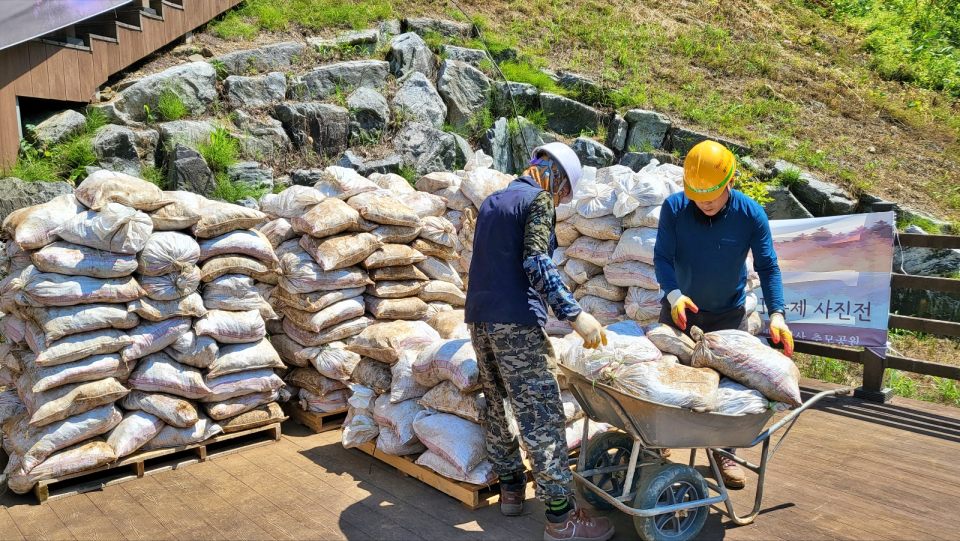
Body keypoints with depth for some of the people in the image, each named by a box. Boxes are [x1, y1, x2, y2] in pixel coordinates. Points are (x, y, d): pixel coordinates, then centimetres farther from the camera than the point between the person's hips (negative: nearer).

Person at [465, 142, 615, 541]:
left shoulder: (491, 201, 20)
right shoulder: (538, 199, -5)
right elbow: (537, 263, -19)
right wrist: (574, 314, -21)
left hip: (478, 318, 8)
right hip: (515, 322, -8)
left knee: (498, 406, 17)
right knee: (541, 417, -6)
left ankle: (510, 488, 27)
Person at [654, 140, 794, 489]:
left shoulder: (751, 215, -17)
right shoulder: (674, 208, -17)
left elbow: (768, 267, -14)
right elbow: (662, 257, -18)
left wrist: (776, 314, -26)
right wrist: (674, 295, -36)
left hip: (728, 314, 0)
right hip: (680, 309, 0)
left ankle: (723, 454, 23)